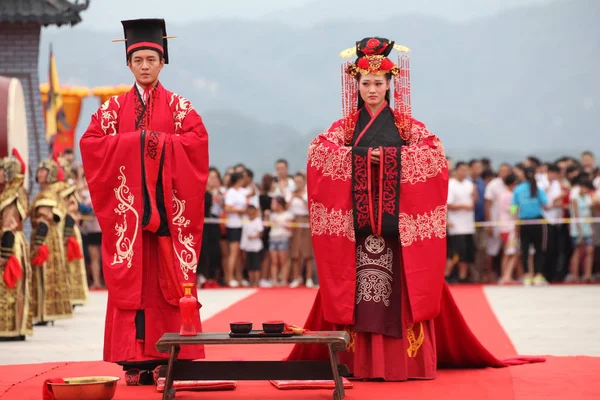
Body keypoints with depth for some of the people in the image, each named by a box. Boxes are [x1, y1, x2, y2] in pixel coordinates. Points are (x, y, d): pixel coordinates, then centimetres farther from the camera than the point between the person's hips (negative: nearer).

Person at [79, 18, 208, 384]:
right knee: (131, 279, -4)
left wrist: (159, 143, -14)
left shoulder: (179, 106, 8)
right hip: (128, 205, 1)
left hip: (167, 204, -1)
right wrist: (134, 142, -10)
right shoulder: (114, 108, 10)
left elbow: (198, 140, -5)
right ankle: (136, 361, -3)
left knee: (171, 278, -4)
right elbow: (90, 142, -1)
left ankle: (173, 357, -1)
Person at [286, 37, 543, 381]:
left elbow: (436, 152, -7)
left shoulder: (405, 123, 7)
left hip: (397, 217, -1)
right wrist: (362, 155, -14)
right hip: (357, 216, 1)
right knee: (358, 285, -3)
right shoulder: (346, 125, 10)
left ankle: (405, 359, -1)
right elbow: (318, 151, -6)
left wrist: (392, 156, -15)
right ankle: (361, 360, 0)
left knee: (401, 286, -5)